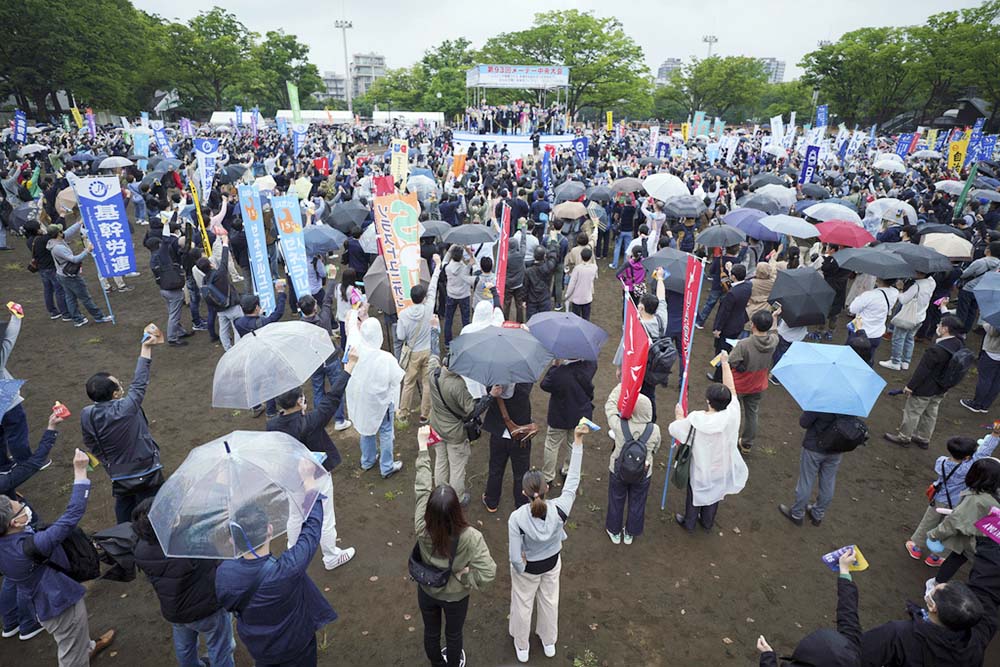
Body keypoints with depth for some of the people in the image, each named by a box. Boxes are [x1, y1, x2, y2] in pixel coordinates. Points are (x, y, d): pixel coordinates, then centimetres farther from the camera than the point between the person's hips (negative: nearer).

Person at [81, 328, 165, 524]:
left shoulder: (86, 415, -12)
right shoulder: (125, 409, -29)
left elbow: (91, 445, 3)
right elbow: (139, 383, -17)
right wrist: (146, 347, -9)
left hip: (118, 477, 5)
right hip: (145, 473, -5)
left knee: (124, 514, 23)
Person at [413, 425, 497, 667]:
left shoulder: (422, 528, -34)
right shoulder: (471, 538, -38)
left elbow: (420, 488, -27)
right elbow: (488, 573, -38)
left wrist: (422, 445, -19)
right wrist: (463, 577, -20)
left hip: (426, 591, 2)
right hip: (455, 597, -2)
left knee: (431, 632, 30)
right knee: (453, 635, 28)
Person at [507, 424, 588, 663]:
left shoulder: (517, 518, -37)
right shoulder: (559, 509, -35)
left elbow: (515, 558, -30)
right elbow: (573, 479, -26)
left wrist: (522, 569, -6)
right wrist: (577, 441, -27)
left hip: (527, 568, -2)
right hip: (552, 564, 2)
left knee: (522, 605, 27)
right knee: (549, 602, 30)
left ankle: (522, 647, 53)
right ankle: (549, 643, 56)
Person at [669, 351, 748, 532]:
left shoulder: (695, 420, -31)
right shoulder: (732, 415, -28)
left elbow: (673, 429, -15)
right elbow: (731, 389, -14)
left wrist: (679, 416, 6)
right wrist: (725, 363, -4)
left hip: (700, 470, -2)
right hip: (722, 470, 2)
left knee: (694, 495, 25)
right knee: (714, 496, 29)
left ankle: (689, 523, 48)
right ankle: (707, 522, 53)